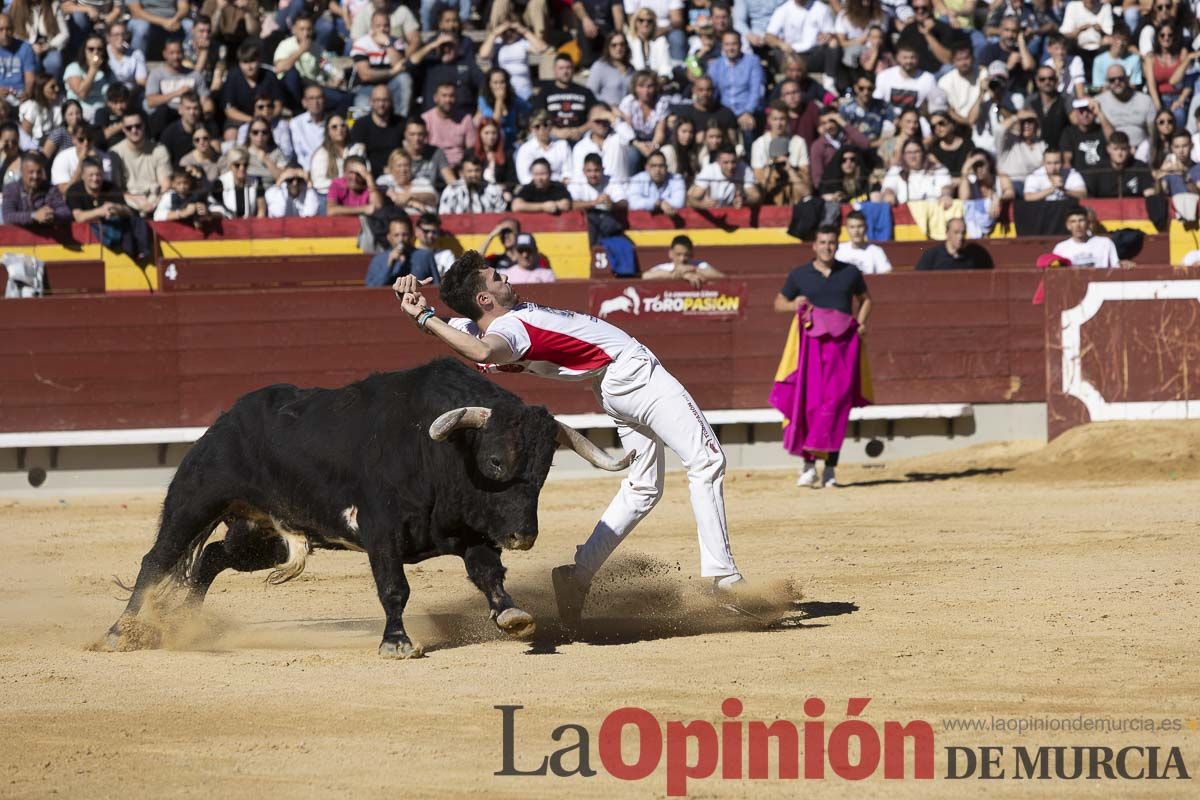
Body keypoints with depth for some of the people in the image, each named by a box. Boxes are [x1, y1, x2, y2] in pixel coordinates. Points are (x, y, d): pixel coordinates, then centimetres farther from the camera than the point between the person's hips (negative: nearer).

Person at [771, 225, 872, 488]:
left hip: (842, 345, 1)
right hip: (810, 344, -1)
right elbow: (779, 303, 17)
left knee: (836, 404, -6)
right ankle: (808, 465, -2)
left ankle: (830, 467, -1)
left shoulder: (850, 273, 9)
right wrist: (793, 305, -5)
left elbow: (865, 299, 24)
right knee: (808, 403, -9)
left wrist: (861, 322, 6)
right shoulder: (799, 275, 6)